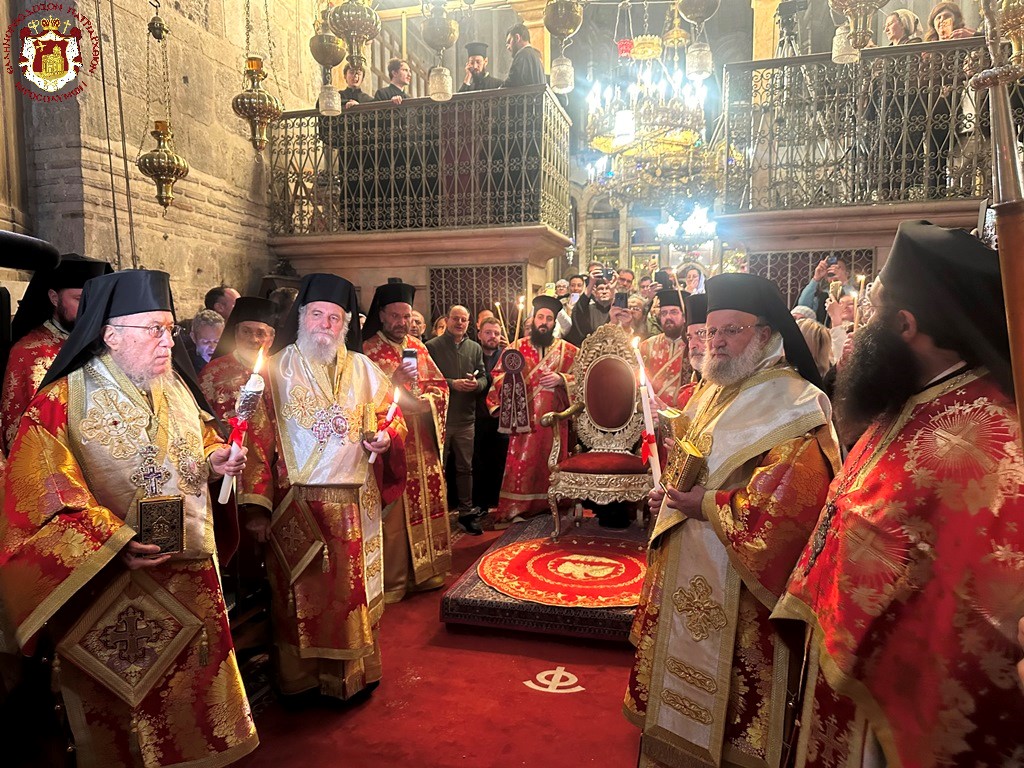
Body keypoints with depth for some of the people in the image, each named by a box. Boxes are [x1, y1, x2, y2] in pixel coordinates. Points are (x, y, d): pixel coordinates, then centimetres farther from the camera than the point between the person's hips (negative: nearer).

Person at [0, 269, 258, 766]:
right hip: (113, 585, -5)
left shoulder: (177, 385, 5)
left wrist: (218, 460, -2)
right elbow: (42, 494, -17)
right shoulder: (64, 400, -13)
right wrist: (113, 544, -23)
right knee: (123, 703, 12)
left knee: (195, 688, 19)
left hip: (191, 568, 6)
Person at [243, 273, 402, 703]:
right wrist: (256, 504, -12)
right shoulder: (275, 369, 0)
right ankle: (300, 679, 27)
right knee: (299, 593, 8)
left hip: (354, 503, 2)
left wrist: (385, 437, -10)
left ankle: (353, 674, 29)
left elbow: (391, 419, 14)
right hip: (294, 503, -2)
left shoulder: (363, 369, 8)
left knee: (352, 588, 11)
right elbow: (257, 438, -5)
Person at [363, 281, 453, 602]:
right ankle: (393, 579, 8)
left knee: (429, 500, 10)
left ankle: (425, 569, 24)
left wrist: (424, 401, -6)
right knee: (394, 510, -3)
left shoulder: (418, 348, 13)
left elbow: (440, 385, 13)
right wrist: (394, 382, -23)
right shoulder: (368, 352, -3)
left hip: (423, 441, 6)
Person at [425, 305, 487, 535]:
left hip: (466, 417, 4)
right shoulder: (433, 346, -2)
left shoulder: (475, 348, 11)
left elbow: (483, 377, 11)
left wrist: (477, 384, -11)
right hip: (440, 416, -4)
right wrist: (452, 384, -17)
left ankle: (466, 513, 21)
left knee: (465, 467, 11)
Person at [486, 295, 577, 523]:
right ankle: (515, 508, 5)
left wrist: (561, 379, -13)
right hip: (524, 417, 0)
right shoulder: (517, 346, 9)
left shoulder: (567, 350, 8)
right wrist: (511, 376, -13)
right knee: (521, 462, -2)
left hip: (554, 418, 1)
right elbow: (498, 374, 7)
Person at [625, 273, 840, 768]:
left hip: (737, 578, -8)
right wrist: (668, 494, 3)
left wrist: (708, 505, -21)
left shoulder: (792, 403, -17)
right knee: (682, 663, 21)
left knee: (724, 683, 7)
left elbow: (791, 497, -27)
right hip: (686, 567, 9)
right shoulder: (712, 392, 10)